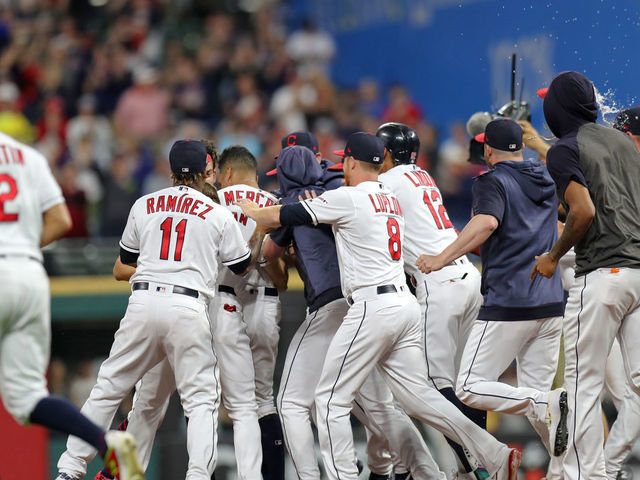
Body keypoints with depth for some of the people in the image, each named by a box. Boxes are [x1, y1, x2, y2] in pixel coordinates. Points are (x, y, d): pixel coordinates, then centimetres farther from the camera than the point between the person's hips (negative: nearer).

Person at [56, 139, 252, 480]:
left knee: (108, 388, 11)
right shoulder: (219, 215, 7)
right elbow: (242, 267, 17)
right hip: (187, 309, -2)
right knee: (201, 398, 4)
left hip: (143, 301, 2)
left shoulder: (143, 206, 14)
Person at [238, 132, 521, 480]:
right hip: (406, 304, 8)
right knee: (418, 396, 9)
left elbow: (285, 216, 1)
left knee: (331, 399, -1)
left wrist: (251, 212, 19)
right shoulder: (392, 201, 18)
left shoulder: (347, 198, -6)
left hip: (373, 306, -8)